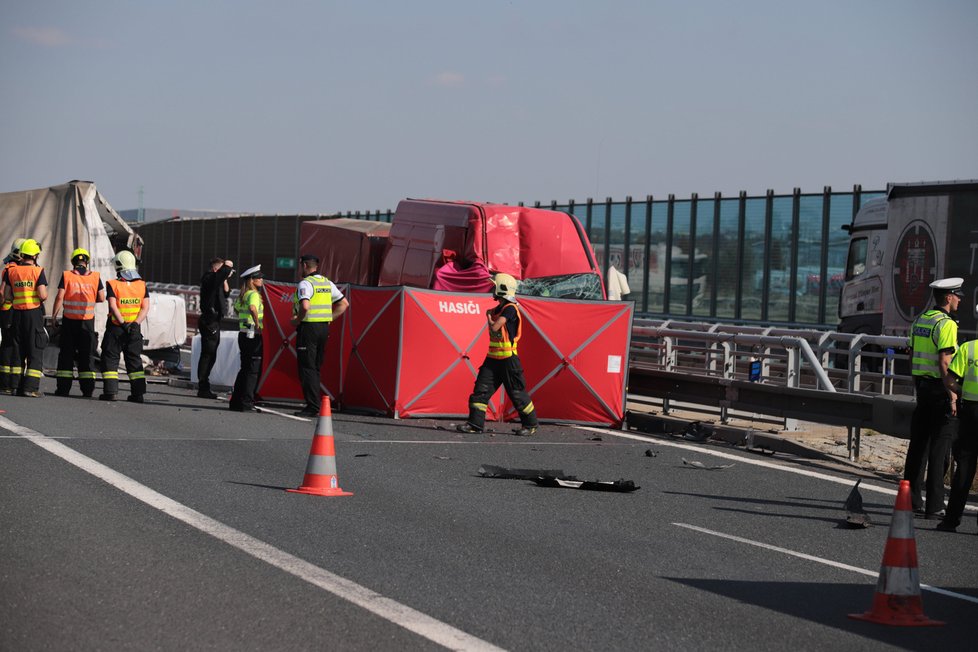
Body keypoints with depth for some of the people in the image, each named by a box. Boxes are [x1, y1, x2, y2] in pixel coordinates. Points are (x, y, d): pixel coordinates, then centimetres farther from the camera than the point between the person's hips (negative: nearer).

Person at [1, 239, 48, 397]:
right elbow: (43, 295, -16)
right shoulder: (38, 271, -9)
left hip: (17, 313, 4)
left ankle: (16, 385, 11)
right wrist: (45, 295, 6)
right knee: (35, 350, 0)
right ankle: (31, 387, -8)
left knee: (18, 349, 13)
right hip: (34, 313, -4)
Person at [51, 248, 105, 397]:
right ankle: (88, 389, 3)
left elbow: (59, 297, -8)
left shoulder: (66, 276, -4)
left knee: (66, 354, 7)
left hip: (69, 321, -1)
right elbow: (101, 298, 0)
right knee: (86, 355, 7)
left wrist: (54, 316, 0)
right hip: (88, 321, 1)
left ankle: (63, 388, 5)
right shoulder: (95, 277, 0)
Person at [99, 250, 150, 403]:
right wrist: (136, 323, -10)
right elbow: (145, 307, -3)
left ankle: (110, 391, -1)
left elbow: (113, 307, -15)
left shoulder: (113, 285, -6)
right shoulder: (142, 285, 4)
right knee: (134, 360, 10)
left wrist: (123, 323, -17)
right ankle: (139, 393, 5)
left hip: (116, 327, -3)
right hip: (134, 329, 3)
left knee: (110, 358, 6)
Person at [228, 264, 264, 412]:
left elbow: (236, 308, 31)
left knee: (244, 369, 16)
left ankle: (236, 401, 19)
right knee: (252, 370, -4)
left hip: (243, 333, 9)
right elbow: (252, 308, -34)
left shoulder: (242, 295, 13)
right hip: (253, 335, -9)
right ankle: (246, 403, -6)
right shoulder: (254, 294, -14)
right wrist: (258, 325, -24)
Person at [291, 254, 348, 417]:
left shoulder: (305, 283, -12)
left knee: (307, 368, -5)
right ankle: (315, 405, 14)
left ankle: (312, 406, -10)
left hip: (308, 328, -8)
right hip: (324, 328, 8)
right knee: (315, 368, 14)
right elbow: (344, 303, 17)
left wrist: (297, 321, -12)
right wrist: (330, 318, 14)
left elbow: (305, 306, -28)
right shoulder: (327, 283, 13)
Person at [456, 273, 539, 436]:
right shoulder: (497, 309, 13)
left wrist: (489, 316, -5)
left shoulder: (510, 309, -15)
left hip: (508, 358, -8)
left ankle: (530, 424, 14)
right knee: (481, 389, -1)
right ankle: (475, 423, 0)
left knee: (516, 393, 1)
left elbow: (494, 327, -23)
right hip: (493, 357, 8)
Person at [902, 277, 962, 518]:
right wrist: (953, 396, -18)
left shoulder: (920, 320, 11)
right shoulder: (946, 324, -14)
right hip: (940, 389, -8)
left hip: (922, 385, 8)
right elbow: (944, 364, -20)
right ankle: (934, 506, -4)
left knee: (918, 444, 12)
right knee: (939, 448, -4)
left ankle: (911, 499, 15)